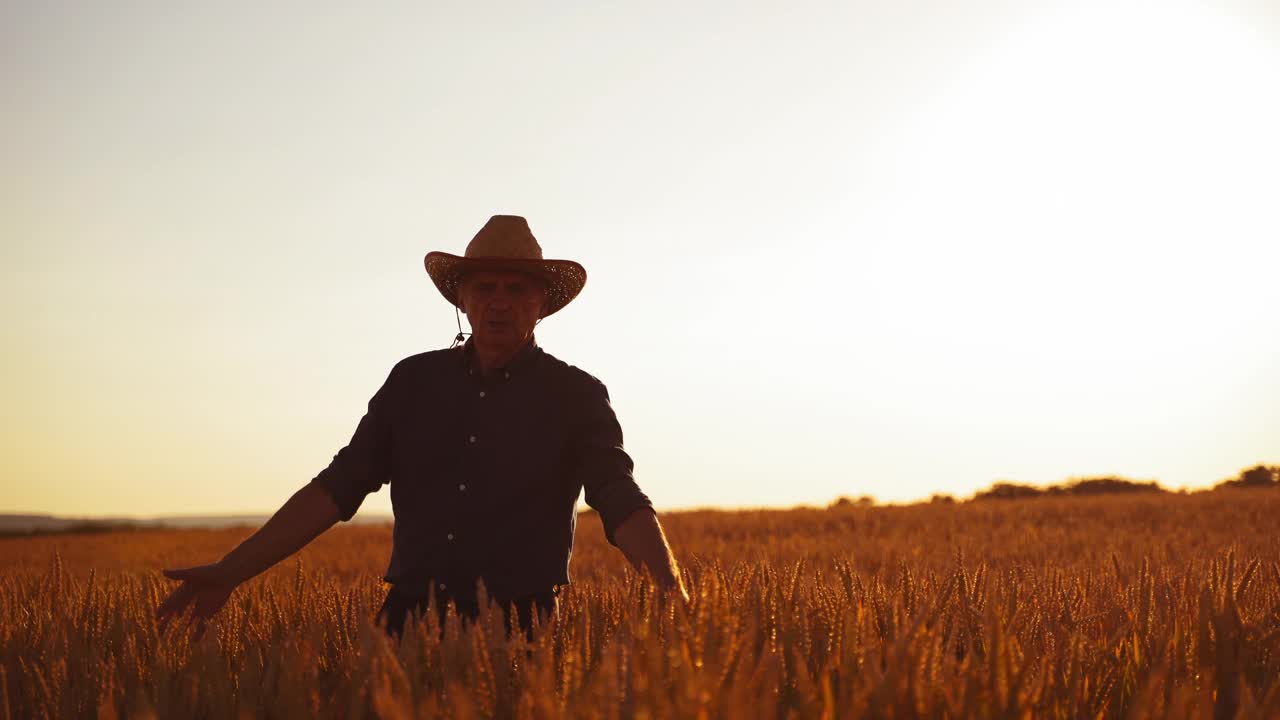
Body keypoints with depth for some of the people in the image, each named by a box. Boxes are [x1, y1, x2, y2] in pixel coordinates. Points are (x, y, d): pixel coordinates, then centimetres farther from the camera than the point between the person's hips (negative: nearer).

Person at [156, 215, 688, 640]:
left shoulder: (575, 397, 1)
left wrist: (675, 590, -29)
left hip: (518, 629, -2)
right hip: (412, 620, 3)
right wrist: (230, 572, -2)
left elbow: (623, 505, -10)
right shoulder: (414, 381, 9)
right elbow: (337, 488, 6)